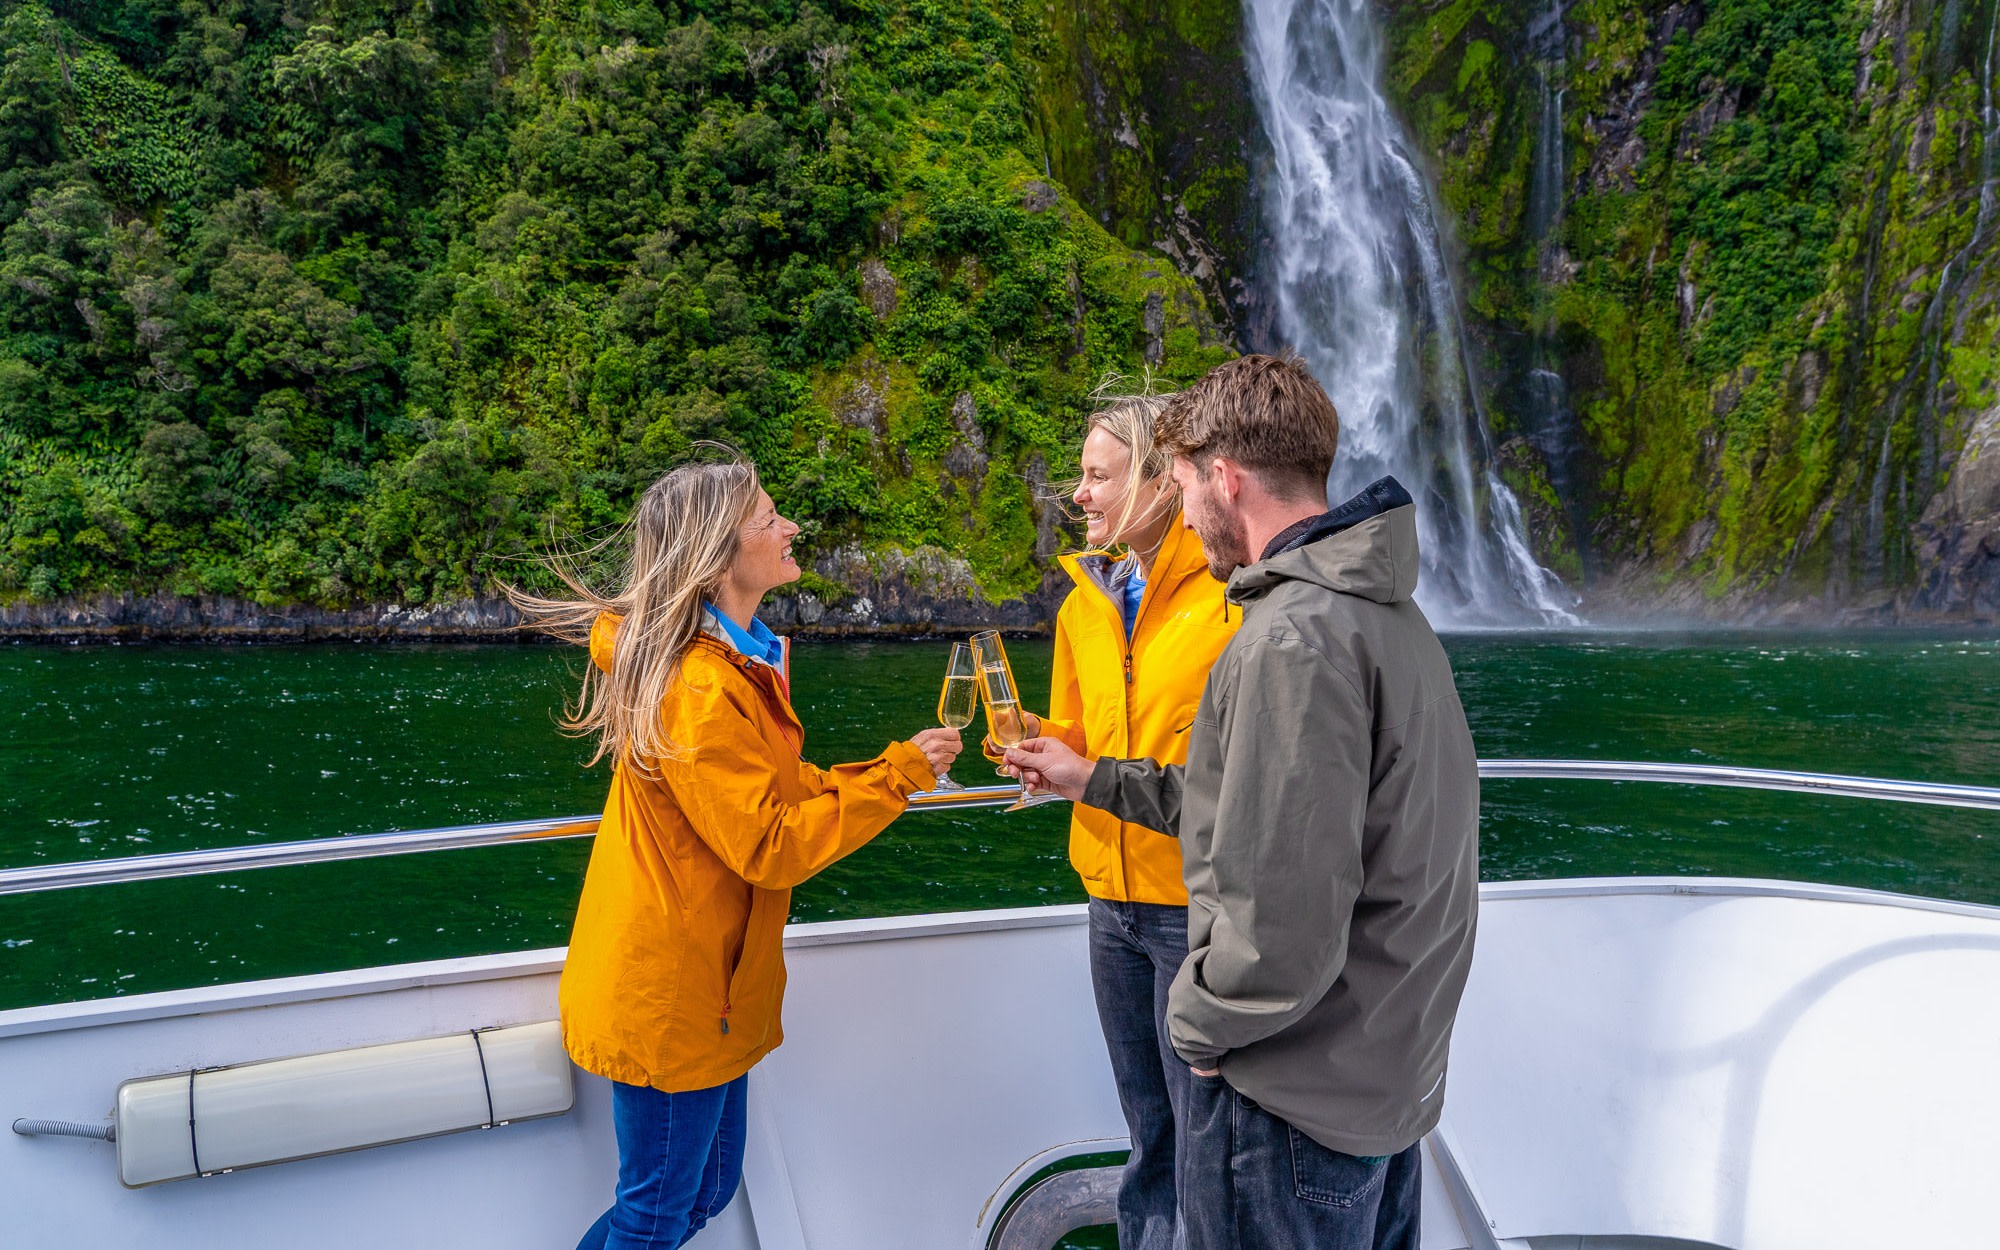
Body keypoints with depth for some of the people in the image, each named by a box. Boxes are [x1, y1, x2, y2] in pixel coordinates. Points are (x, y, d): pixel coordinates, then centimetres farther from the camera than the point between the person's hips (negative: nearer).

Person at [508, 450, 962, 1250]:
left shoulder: (737, 663, 9)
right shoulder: (700, 689, -24)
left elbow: (782, 791, 11)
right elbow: (769, 847, -24)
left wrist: (893, 768, 0)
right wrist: (896, 779, -19)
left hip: (704, 986, 10)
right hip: (669, 997, -10)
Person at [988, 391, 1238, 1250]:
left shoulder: (1231, 592, -14)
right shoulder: (1085, 604, 9)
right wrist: (1041, 742, -5)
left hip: (1197, 901, -6)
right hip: (1113, 898, 6)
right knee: (1148, 1128, 21)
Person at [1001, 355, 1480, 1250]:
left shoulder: (1296, 640, -27)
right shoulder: (1380, 612, 7)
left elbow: (1280, 933, -30)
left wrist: (1197, 1024, -12)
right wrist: (1093, 779, 19)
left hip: (1297, 1105, -9)